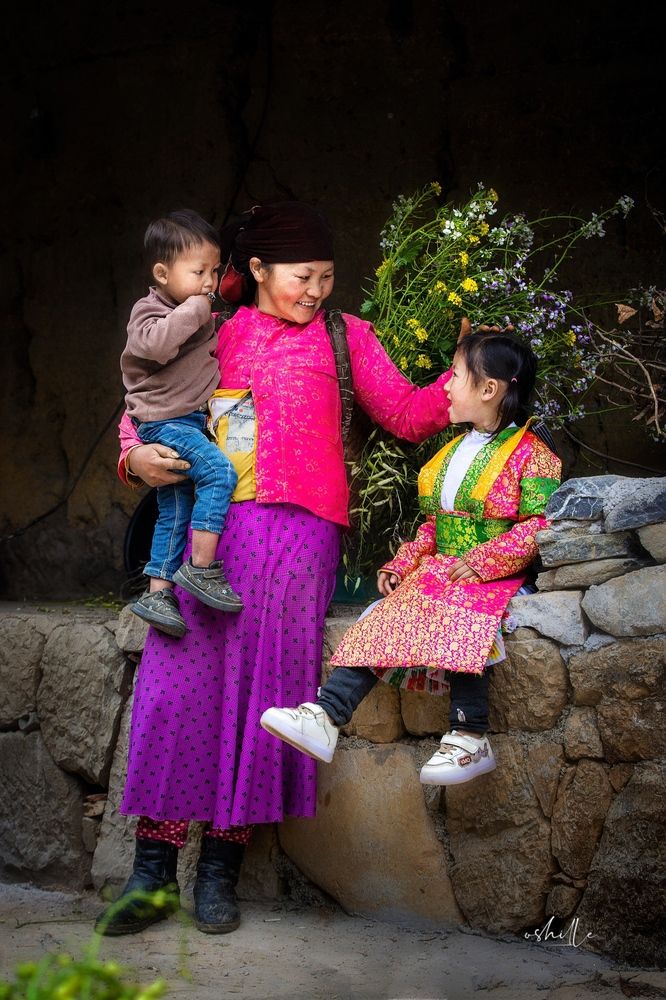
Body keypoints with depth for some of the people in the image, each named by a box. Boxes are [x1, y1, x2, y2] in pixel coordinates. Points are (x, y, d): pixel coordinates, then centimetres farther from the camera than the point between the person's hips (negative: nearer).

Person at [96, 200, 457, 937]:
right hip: (208, 521, 0)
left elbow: (405, 414, 14)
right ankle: (154, 872, -2)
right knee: (179, 680, -8)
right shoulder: (212, 335, 17)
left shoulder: (343, 336, 19)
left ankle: (220, 870, 3)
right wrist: (136, 455, -4)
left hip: (299, 525, 0)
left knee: (264, 682, -5)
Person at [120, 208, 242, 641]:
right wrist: (194, 310, -26)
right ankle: (200, 568, -23)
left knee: (175, 512, 10)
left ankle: (158, 591, 14)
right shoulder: (149, 311, -10)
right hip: (164, 422, -9)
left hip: (190, 422, 9)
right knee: (219, 472, -25)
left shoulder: (198, 312, 15)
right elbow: (157, 343, -34)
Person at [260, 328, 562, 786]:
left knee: (457, 616, -36)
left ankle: (471, 739, -31)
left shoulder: (530, 454, -5)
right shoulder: (453, 451, 21)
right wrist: (401, 564, 10)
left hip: (494, 577, -7)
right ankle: (324, 717, -24)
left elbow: (541, 524, -14)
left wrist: (481, 561, -22)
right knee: (382, 623, -15)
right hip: (437, 572, 7)